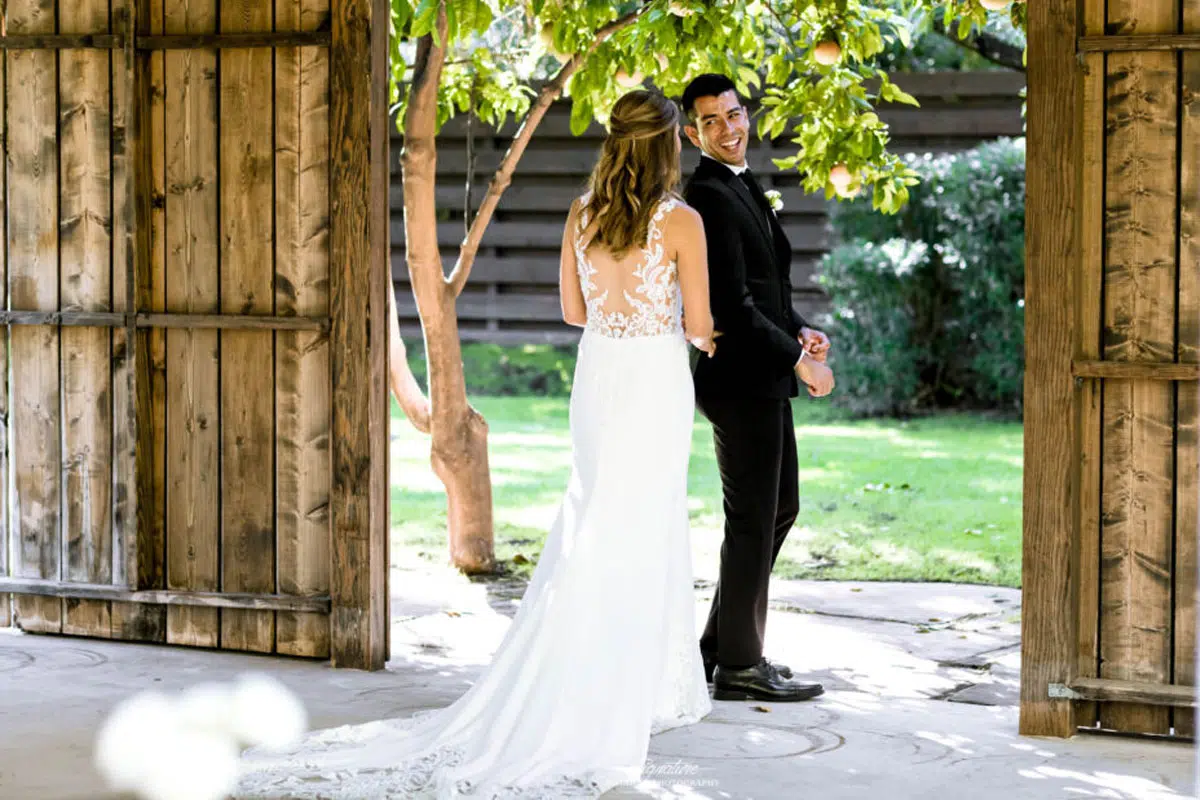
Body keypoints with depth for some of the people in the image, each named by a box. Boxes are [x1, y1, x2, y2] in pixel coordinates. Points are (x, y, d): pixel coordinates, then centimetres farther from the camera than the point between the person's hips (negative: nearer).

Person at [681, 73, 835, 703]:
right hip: (739, 380, -10)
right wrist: (798, 357, -17)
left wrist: (797, 330, 5)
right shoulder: (708, 195, -16)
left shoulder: (743, 186, 16)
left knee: (779, 509, 17)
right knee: (753, 520, -3)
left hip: (765, 377, 10)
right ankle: (739, 667, 7)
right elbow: (731, 303, -22)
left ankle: (719, 647, 25)